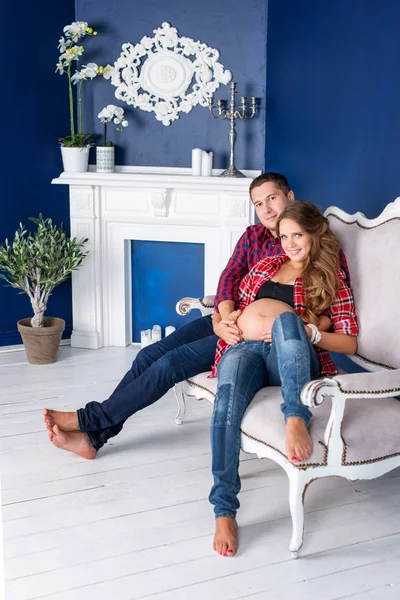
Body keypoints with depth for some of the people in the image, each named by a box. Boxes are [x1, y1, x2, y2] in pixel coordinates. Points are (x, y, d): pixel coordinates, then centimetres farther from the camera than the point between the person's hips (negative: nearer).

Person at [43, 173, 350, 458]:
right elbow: (230, 276, 1)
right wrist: (226, 315, -23)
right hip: (230, 321, 7)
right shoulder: (253, 236, 14)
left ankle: (91, 420, -10)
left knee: (171, 363, -20)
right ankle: (93, 435, -4)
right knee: (149, 355, -9)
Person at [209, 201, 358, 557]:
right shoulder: (267, 265, 28)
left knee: (286, 318, -38)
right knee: (228, 397, -36)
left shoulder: (331, 278, 18)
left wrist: (308, 332, -8)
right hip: (246, 348, 2)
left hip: (293, 360, -2)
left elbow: (350, 343, 9)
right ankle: (224, 511, -39)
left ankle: (296, 418, -54)